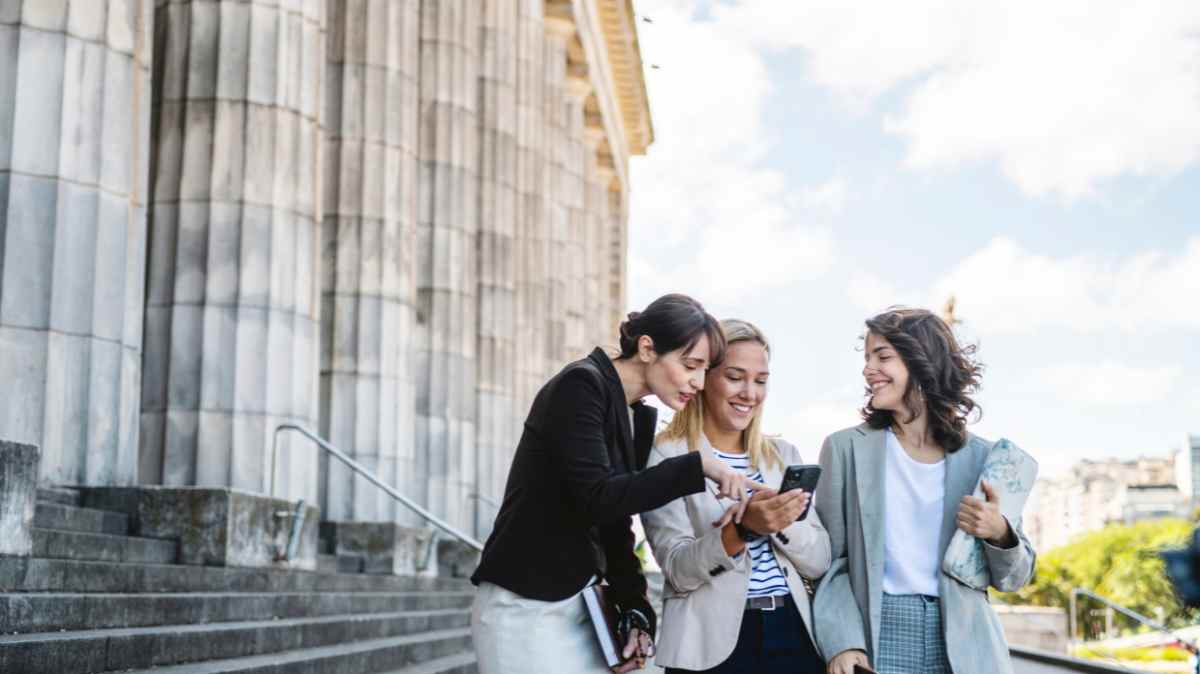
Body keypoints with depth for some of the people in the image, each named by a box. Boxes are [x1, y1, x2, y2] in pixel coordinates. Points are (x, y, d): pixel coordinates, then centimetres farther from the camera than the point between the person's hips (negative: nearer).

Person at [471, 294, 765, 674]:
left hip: (582, 604, 8)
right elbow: (597, 498, -24)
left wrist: (636, 610, 1)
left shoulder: (640, 417, 11)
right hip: (524, 606, -8)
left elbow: (615, 523, 12)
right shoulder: (581, 385, -14)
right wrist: (698, 468, -25)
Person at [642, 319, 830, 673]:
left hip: (793, 634, 4)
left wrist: (783, 523, -14)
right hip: (713, 643, -4)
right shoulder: (666, 458, -4)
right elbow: (678, 570, -12)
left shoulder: (784, 455, 9)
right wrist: (740, 529, -27)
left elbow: (819, 562, 5)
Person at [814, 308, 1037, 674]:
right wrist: (842, 643, -14)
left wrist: (999, 533, -12)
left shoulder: (981, 456, 3)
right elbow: (830, 562, -1)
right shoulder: (846, 448, 1)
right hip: (876, 640, -1)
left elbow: (1014, 576, 8)